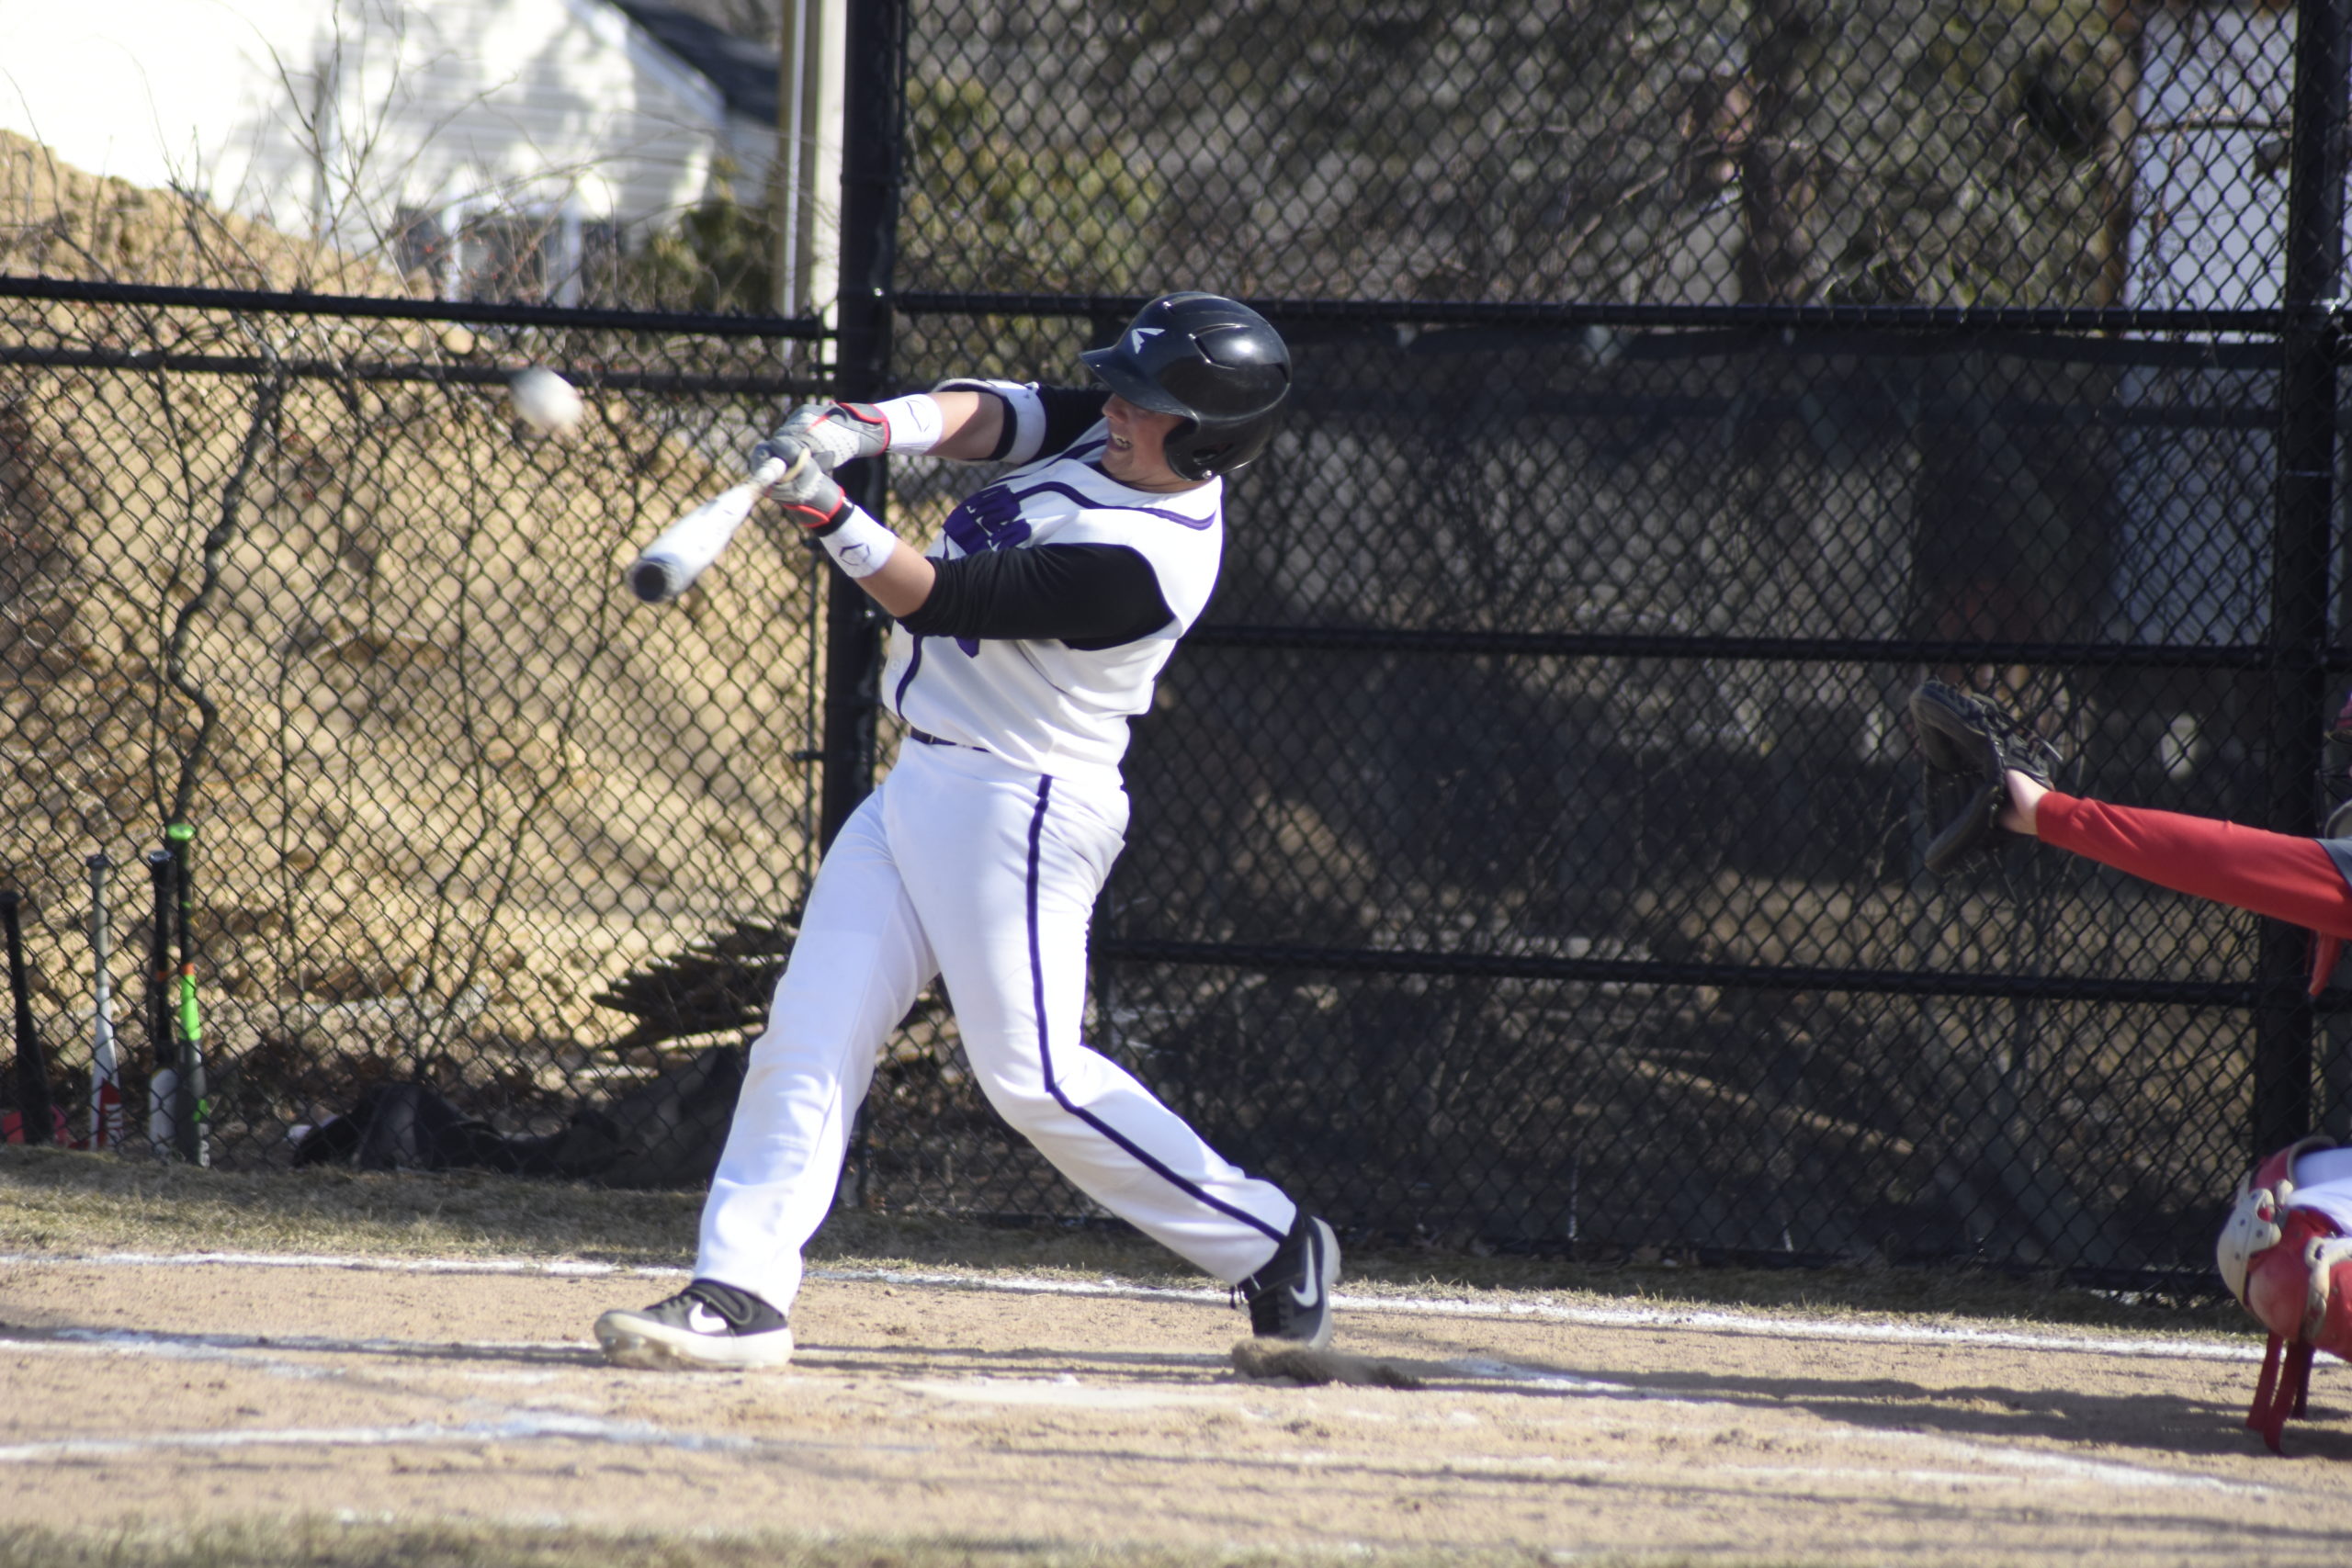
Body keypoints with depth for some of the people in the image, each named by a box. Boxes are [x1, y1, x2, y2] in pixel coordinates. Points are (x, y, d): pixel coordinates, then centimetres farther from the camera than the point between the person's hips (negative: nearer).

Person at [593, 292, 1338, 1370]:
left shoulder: (1139, 563, -25)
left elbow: (937, 599, -24)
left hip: (1016, 806, -10)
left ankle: (1270, 1246, 8)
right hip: (924, 786, 10)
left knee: (1033, 1076, -6)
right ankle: (742, 1291, 1)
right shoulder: (1117, 435, 2)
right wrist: (867, 429, -23)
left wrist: (830, 516, -31)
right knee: (809, 1035, 2)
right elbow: (992, 413, -5)